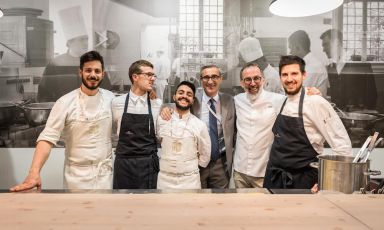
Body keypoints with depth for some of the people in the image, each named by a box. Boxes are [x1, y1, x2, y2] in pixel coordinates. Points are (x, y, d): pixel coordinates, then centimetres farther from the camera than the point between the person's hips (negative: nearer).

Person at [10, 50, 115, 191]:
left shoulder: (111, 99, -2)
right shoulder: (65, 102, -12)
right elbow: (48, 138, -16)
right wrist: (34, 172, -29)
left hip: (105, 172, 3)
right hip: (76, 174, -2)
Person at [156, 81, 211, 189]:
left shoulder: (200, 125, -6)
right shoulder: (161, 120, -2)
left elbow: (205, 156, 4)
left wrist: (190, 169, 9)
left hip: (190, 180, -1)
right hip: (164, 178, 1)